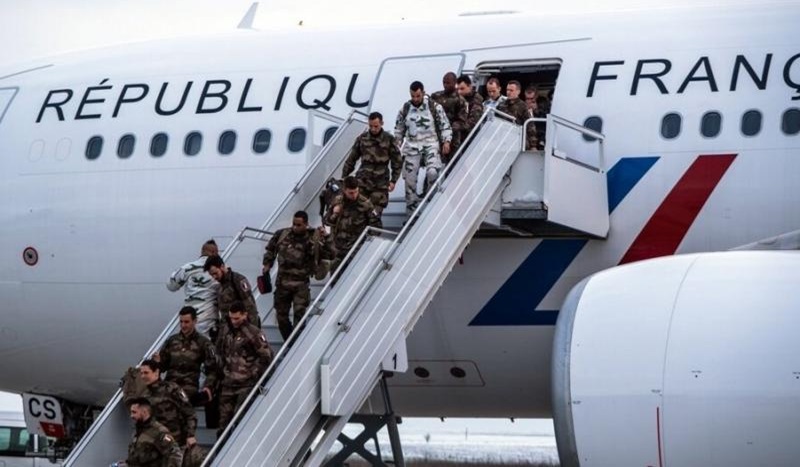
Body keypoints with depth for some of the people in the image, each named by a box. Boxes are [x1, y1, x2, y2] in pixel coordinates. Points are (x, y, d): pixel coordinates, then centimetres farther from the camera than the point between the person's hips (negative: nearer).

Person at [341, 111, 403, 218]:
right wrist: (344, 177, 10)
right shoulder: (362, 138, 5)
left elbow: (397, 161, 6)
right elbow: (351, 159, 12)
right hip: (362, 181, 2)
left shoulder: (389, 140, 1)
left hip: (380, 184, -2)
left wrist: (393, 180, -1)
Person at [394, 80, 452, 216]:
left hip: (430, 145, -2)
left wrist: (446, 141, -10)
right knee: (410, 179, 0)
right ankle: (411, 213, 8)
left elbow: (444, 125, 3)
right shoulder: (405, 109, 5)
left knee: (432, 172, -27)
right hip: (412, 147, 2)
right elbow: (399, 130, 17)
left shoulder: (434, 107, -2)